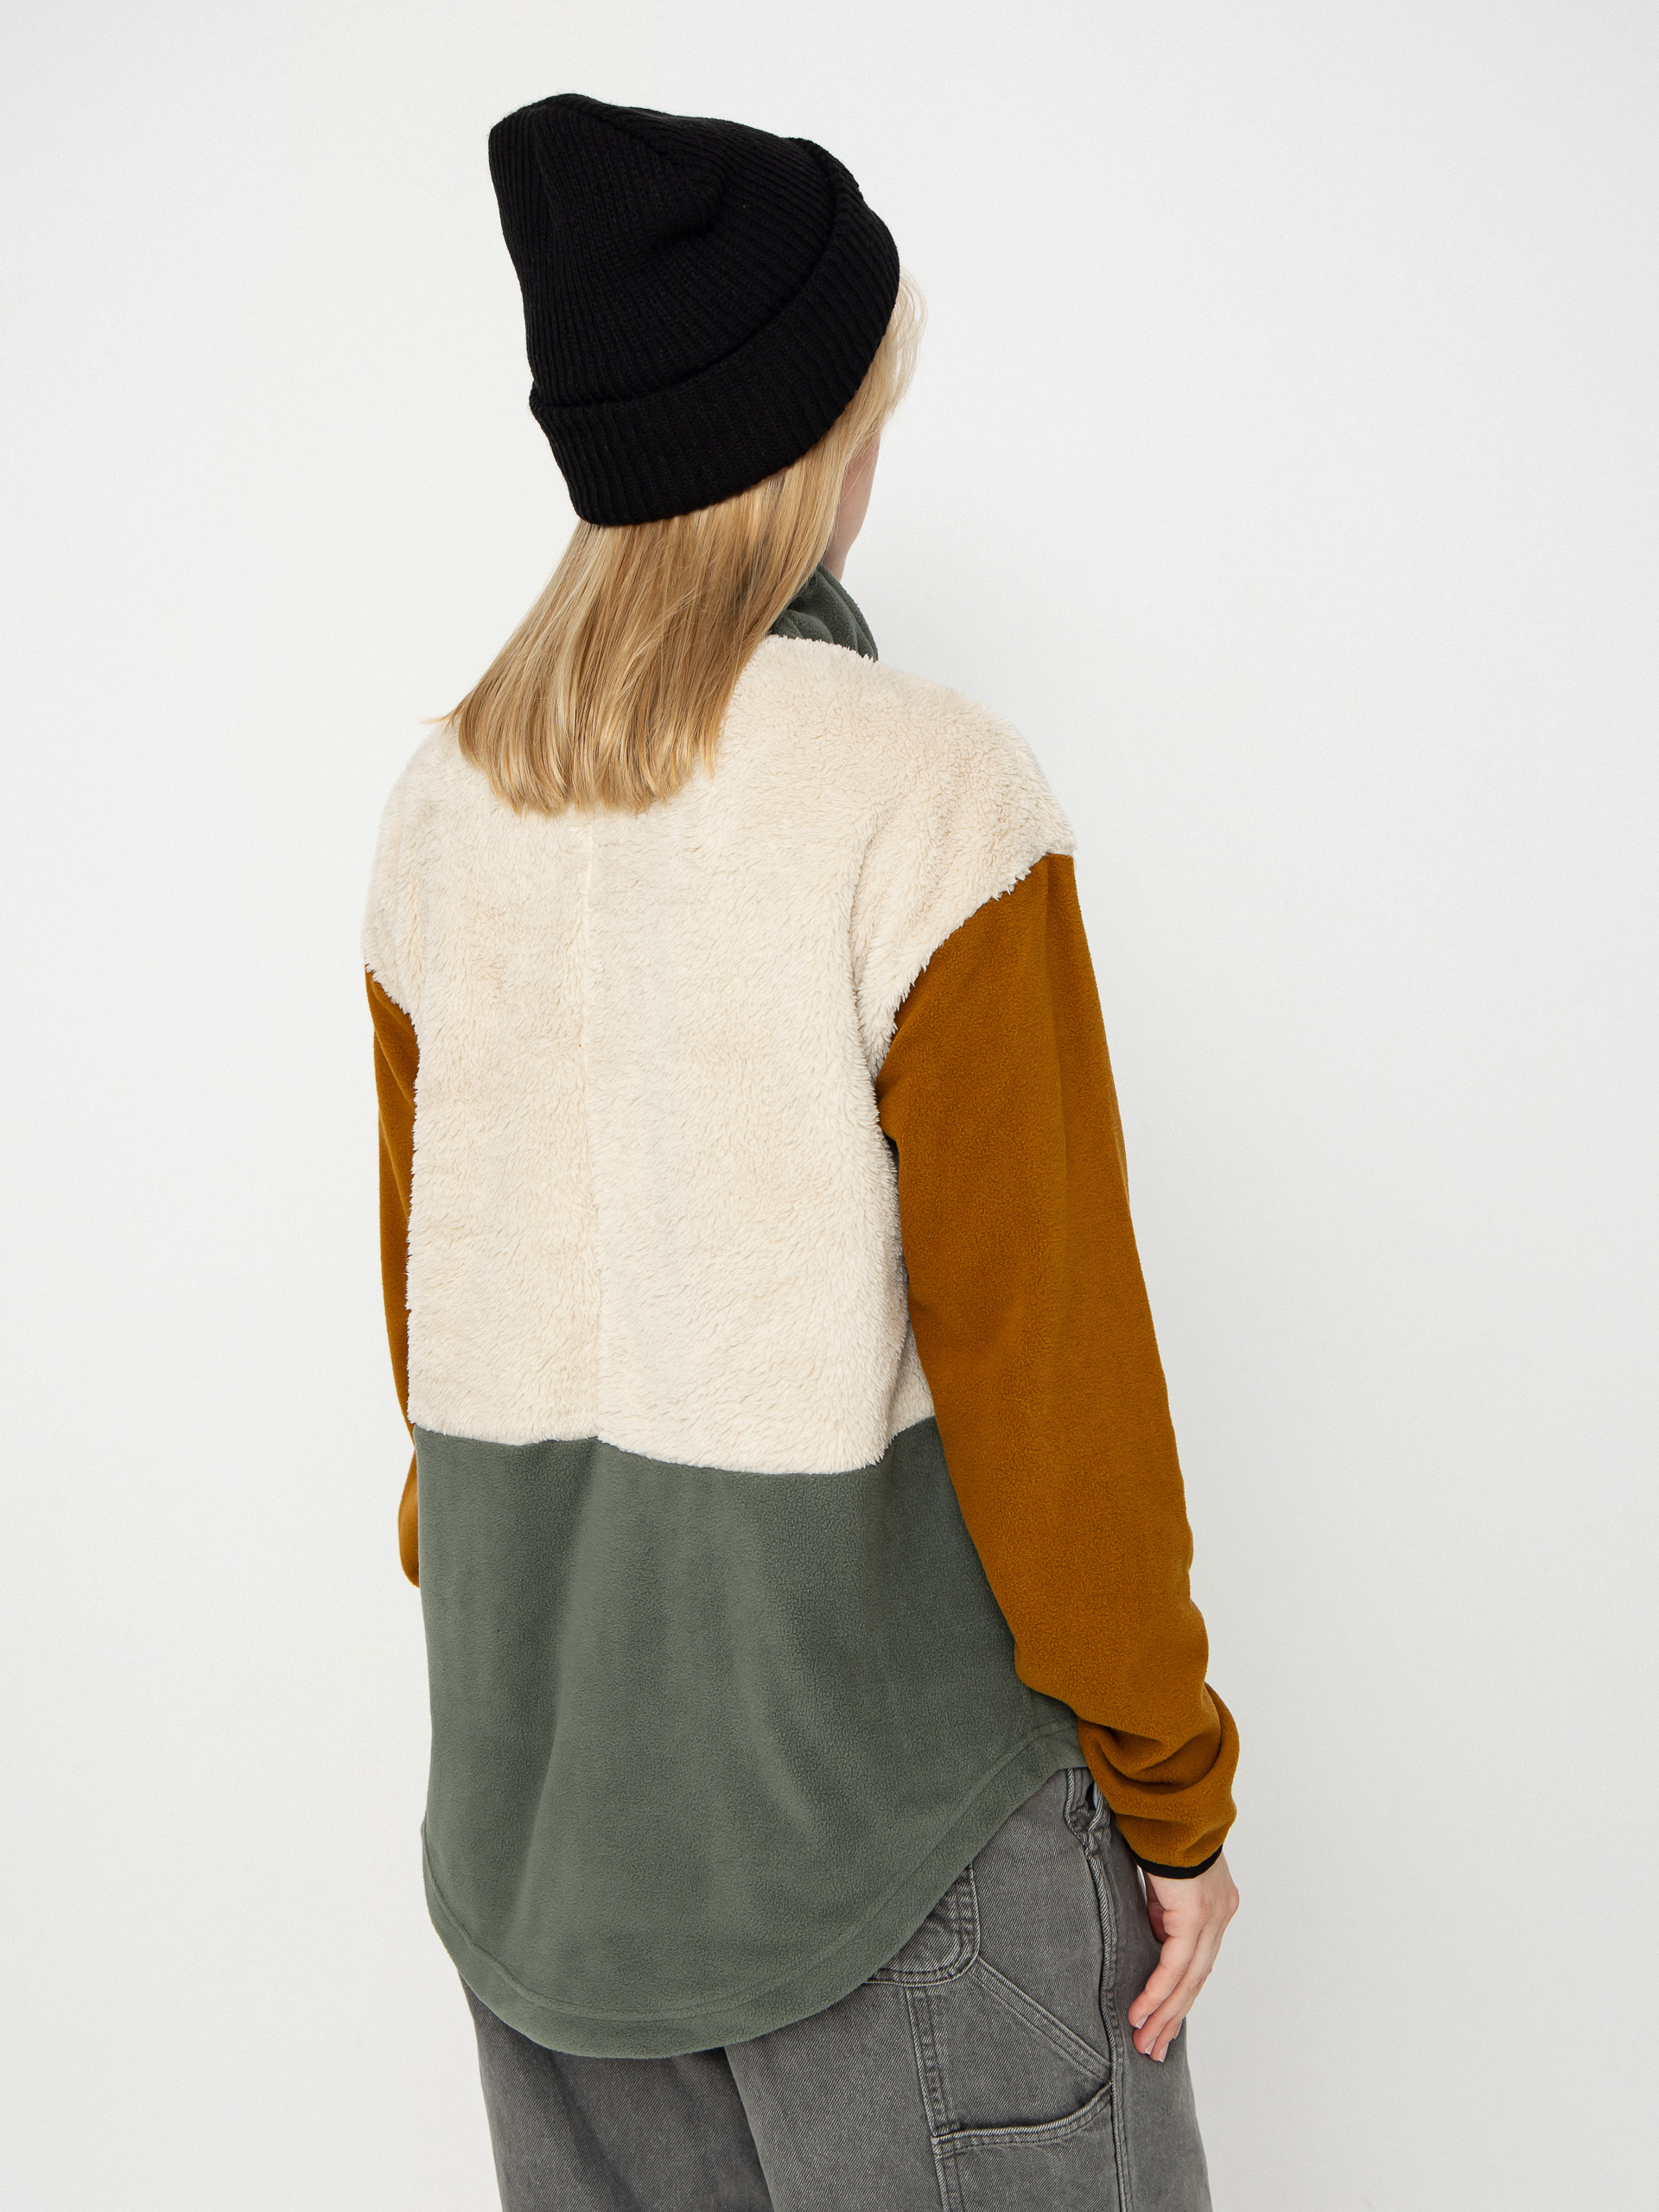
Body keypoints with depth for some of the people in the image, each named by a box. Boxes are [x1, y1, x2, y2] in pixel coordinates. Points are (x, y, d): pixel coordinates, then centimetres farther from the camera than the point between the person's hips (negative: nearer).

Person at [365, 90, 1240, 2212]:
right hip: (891, 1765, -5)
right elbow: (1045, 1359, -18)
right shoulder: (927, 792, -19)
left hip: (544, 1772, 6)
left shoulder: (446, 808, -2)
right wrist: (1171, 1793, -6)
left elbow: (434, 1309, 6)